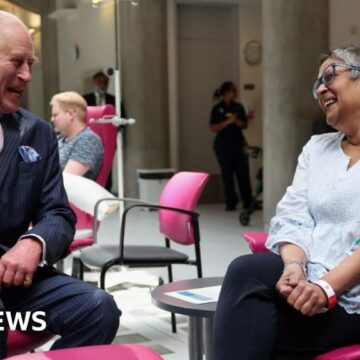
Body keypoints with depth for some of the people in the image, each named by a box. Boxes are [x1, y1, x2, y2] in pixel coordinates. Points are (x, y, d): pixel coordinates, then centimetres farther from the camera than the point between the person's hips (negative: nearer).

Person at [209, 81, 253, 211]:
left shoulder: (239, 107, 8)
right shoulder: (217, 109, -3)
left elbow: (245, 125, 12)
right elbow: (213, 128, -9)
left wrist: (238, 122, -10)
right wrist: (228, 122, -19)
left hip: (238, 143, 3)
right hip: (223, 145, -3)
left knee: (243, 173, 0)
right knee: (227, 174, 1)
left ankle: (248, 202, 8)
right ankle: (231, 203, 8)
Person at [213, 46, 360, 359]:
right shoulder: (316, 148, 19)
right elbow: (293, 219, 6)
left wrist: (328, 286, -23)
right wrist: (294, 265, -15)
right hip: (310, 279, 5)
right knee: (247, 270, -26)